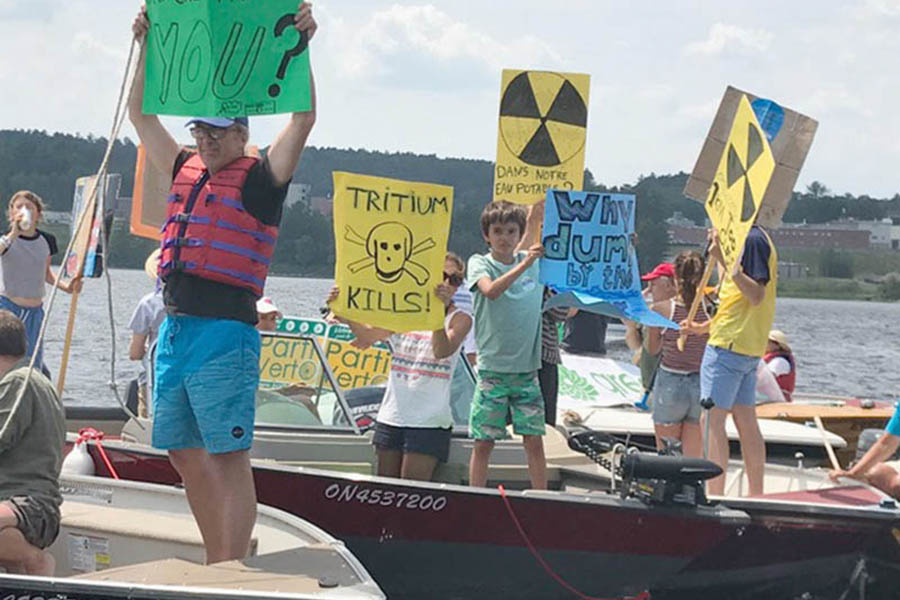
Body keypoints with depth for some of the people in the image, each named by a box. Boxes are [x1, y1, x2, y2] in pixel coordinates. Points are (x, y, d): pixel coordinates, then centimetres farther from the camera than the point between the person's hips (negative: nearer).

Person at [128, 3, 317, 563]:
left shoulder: (261, 178, 0)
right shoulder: (186, 170, 17)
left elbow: (303, 118, -11)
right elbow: (142, 113, 24)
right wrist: (148, 45, 19)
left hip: (225, 333, -7)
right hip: (175, 329, 7)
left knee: (229, 457, -8)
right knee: (185, 454, 11)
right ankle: (216, 561, 21)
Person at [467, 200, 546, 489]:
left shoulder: (535, 262, 7)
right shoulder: (480, 263, -2)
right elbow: (491, 291, -21)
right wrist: (524, 265, -30)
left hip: (527, 369, 2)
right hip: (492, 368, -2)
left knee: (534, 440, 1)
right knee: (483, 442, 0)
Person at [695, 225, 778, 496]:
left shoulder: (752, 240, -13)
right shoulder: (756, 239, 18)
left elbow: (756, 296, -22)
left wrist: (725, 261, -25)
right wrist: (705, 326, 20)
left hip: (729, 345, -10)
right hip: (749, 349, 10)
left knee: (712, 419, -9)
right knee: (746, 422, 10)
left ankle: (715, 497, -12)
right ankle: (756, 498, 12)